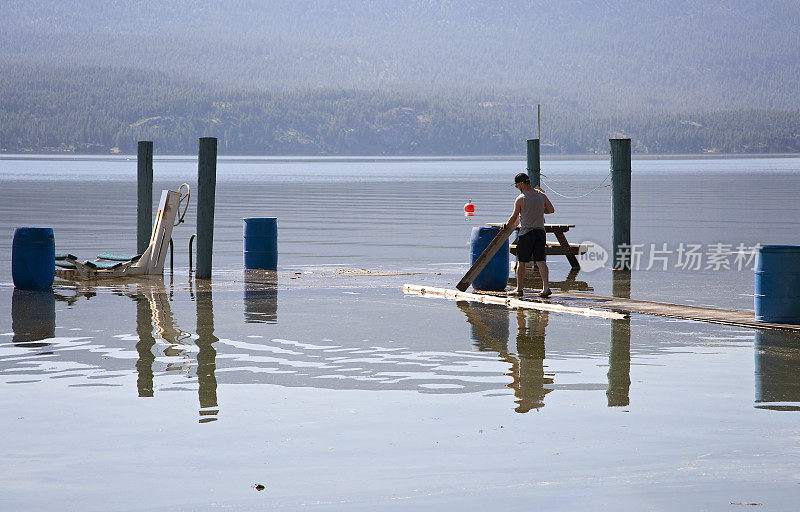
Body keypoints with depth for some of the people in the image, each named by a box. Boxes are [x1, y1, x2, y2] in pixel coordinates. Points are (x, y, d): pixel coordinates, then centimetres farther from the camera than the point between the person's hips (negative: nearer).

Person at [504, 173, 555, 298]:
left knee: (521, 262, 7)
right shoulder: (541, 194, 3)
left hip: (526, 232, -5)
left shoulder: (520, 199, -11)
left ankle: (519, 289, 13)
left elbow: (514, 218, -2)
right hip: (540, 231, 5)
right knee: (540, 261, 3)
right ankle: (546, 287, -9)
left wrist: (507, 226, 17)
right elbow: (551, 209, 8)